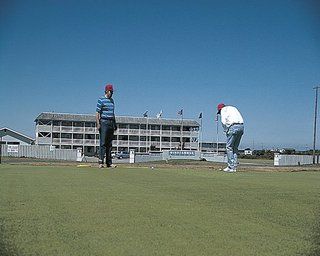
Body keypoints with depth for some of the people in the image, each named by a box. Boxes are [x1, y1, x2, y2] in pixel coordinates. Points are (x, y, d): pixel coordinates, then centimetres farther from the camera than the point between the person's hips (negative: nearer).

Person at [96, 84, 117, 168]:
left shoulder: (112, 100, 19)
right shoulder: (101, 100, -3)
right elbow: (97, 113, -9)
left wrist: (115, 123, 20)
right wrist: (98, 123, -18)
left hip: (111, 122, 7)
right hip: (104, 122, -7)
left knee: (109, 144, 8)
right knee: (103, 143, -9)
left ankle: (109, 163, 11)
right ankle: (101, 162, -7)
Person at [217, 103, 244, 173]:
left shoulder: (223, 110, 7)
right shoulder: (233, 108, 29)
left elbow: (223, 122, -8)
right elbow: (240, 119, 21)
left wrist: (226, 131, 3)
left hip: (233, 127, -8)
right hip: (241, 127, 8)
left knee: (229, 147, -1)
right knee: (235, 147, 13)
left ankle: (231, 167, -4)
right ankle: (234, 167, 13)